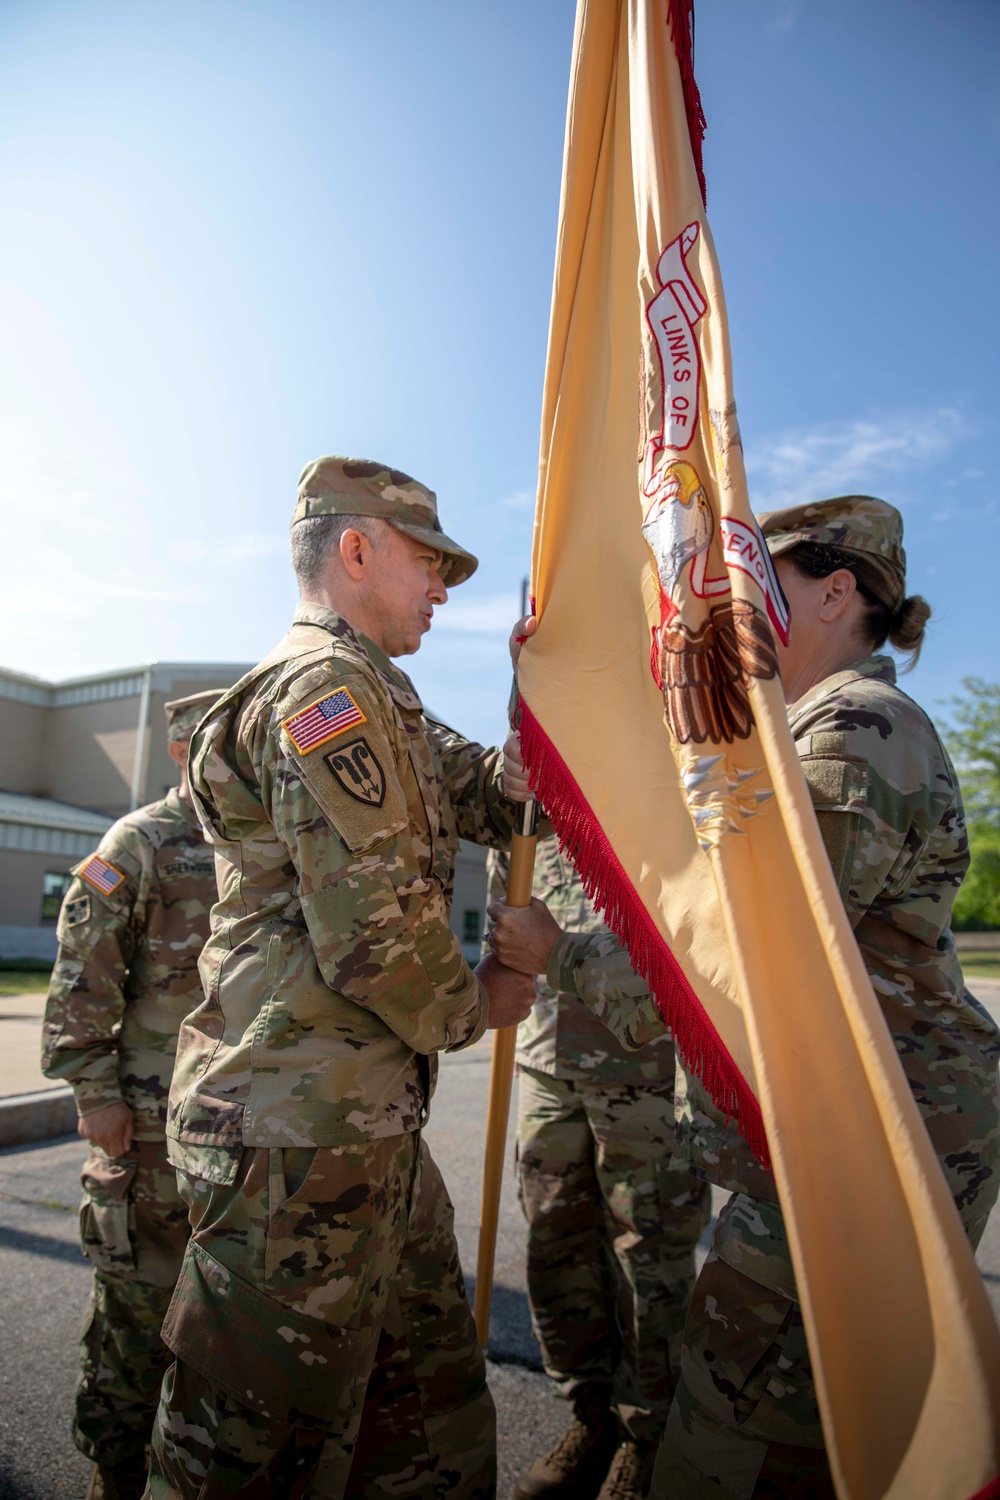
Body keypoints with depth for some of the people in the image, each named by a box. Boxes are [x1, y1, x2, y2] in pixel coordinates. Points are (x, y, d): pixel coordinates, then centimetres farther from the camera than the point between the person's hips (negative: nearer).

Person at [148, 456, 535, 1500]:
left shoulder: (373, 701, 19)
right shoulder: (328, 687, -16)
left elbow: (499, 795, 12)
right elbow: (376, 933, -22)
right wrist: (471, 1009, -4)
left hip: (366, 1124, 10)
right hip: (304, 1124, -10)